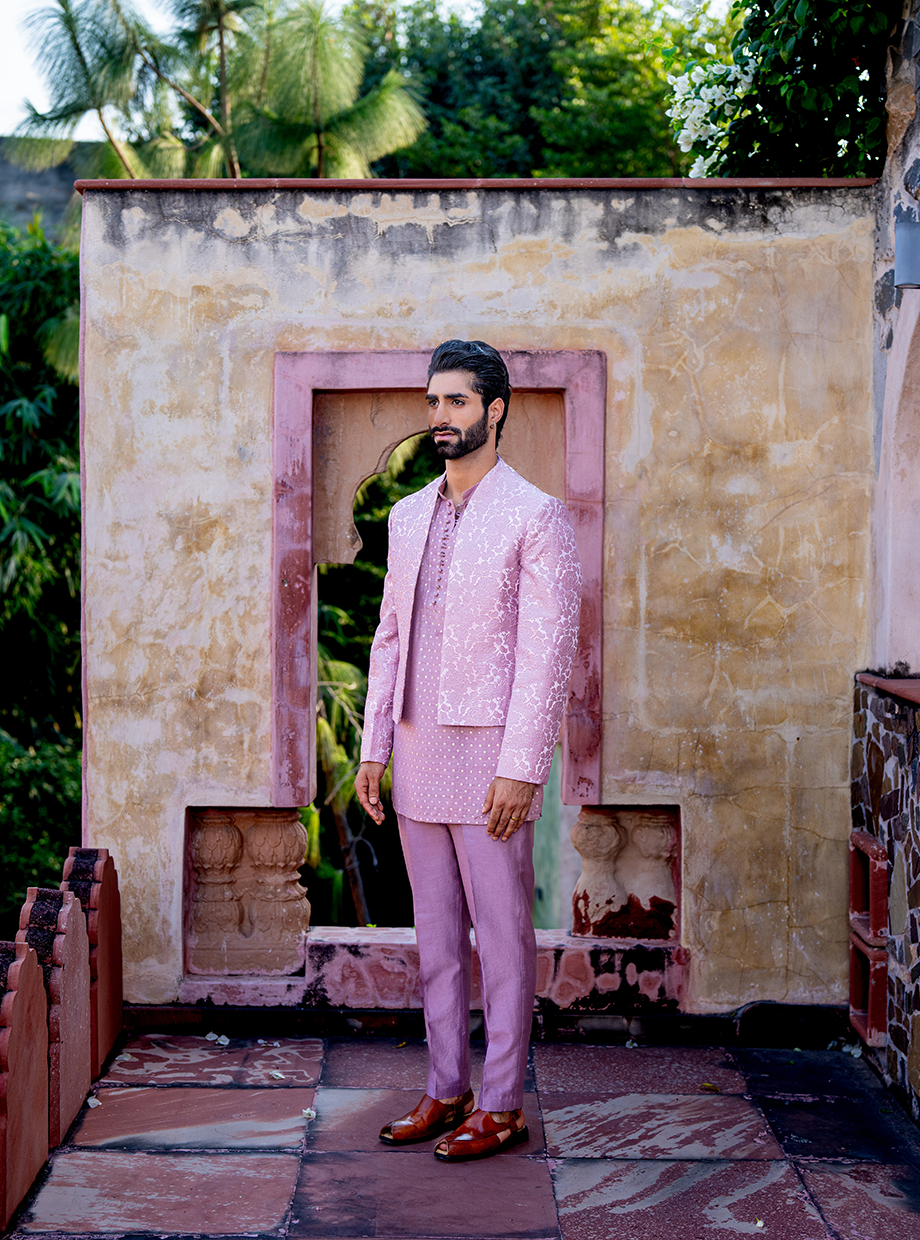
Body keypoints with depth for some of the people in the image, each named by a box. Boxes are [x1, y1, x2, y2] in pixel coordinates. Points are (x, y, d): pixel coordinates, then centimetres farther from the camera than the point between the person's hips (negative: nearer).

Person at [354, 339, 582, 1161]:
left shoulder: (535, 517, -8)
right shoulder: (409, 516, 13)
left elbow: (549, 651, -13)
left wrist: (520, 768, -18)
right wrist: (374, 748, 11)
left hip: (488, 754, -7)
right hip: (419, 754, 7)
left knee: (502, 932, 1)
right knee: (436, 932, 13)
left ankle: (502, 1106, 10)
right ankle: (447, 1090, 23)